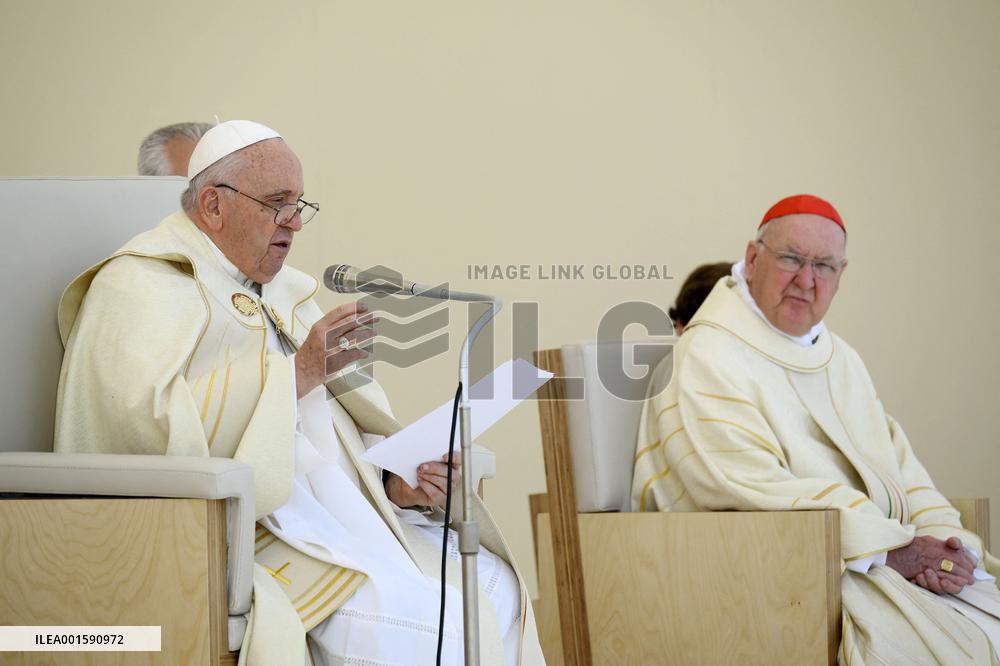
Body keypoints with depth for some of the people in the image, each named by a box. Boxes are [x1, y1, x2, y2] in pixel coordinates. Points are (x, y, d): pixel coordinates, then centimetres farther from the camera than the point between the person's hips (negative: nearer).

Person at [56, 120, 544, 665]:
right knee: (414, 618, -28)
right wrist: (297, 373, -20)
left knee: (494, 588, -10)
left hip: (338, 510, 8)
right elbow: (151, 421, -21)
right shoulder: (143, 287, -4)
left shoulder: (283, 293, 22)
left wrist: (394, 481, -2)